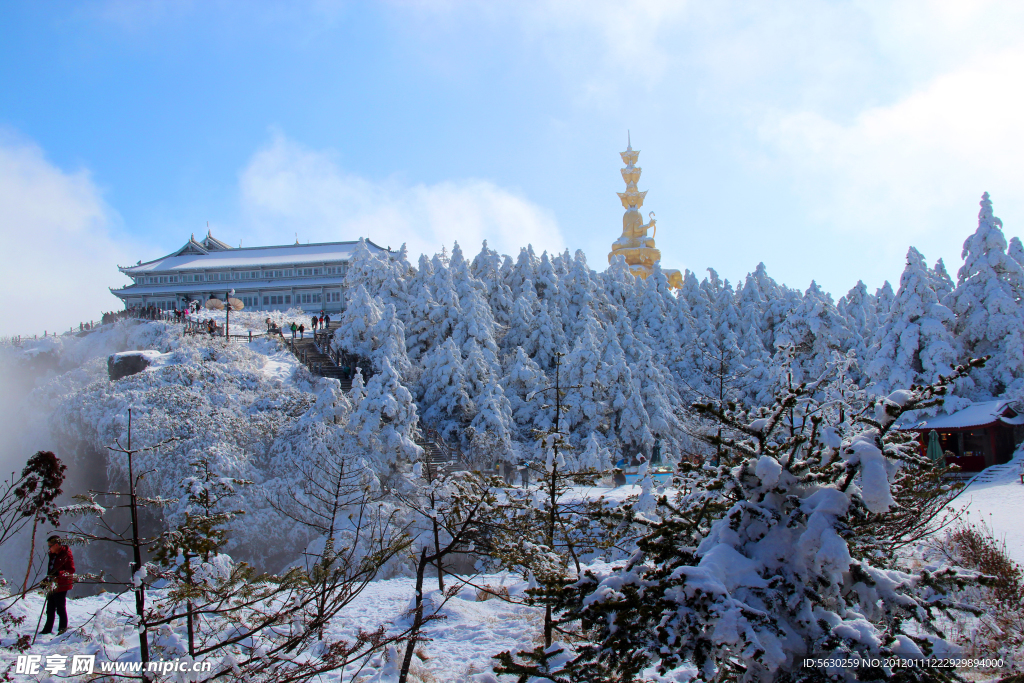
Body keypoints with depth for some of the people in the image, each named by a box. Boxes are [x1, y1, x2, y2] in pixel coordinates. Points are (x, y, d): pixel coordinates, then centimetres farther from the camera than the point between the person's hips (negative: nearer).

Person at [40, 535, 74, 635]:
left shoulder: (66, 554, -13)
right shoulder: (53, 555, 13)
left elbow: (71, 570, -17)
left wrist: (59, 573, -29)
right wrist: (47, 579, 13)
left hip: (61, 586, -9)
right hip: (53, 585, 9)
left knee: (60, 608, -2)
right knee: (50, 608, 15)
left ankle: (63, 629, 7)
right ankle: (48, 629, 24)